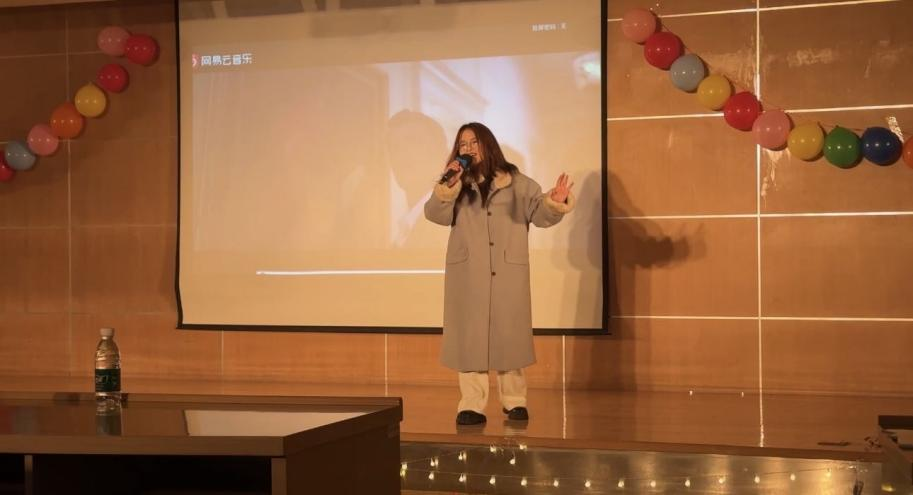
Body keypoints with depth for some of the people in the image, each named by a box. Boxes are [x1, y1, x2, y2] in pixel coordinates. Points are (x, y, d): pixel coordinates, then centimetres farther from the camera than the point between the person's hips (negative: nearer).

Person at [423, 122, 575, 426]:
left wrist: (555, 203, -26)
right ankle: (471, 405, 3)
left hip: (508, 272, -1)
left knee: (509, 334, 6)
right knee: (470, 336, 0)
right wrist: (446, 188, -22)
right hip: (467, 274, 1)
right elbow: (436, 214, -4)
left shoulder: (517, 183, 6)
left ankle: (514, 401, 16)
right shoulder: (457, 186, 11)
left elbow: (540, 213, -4)